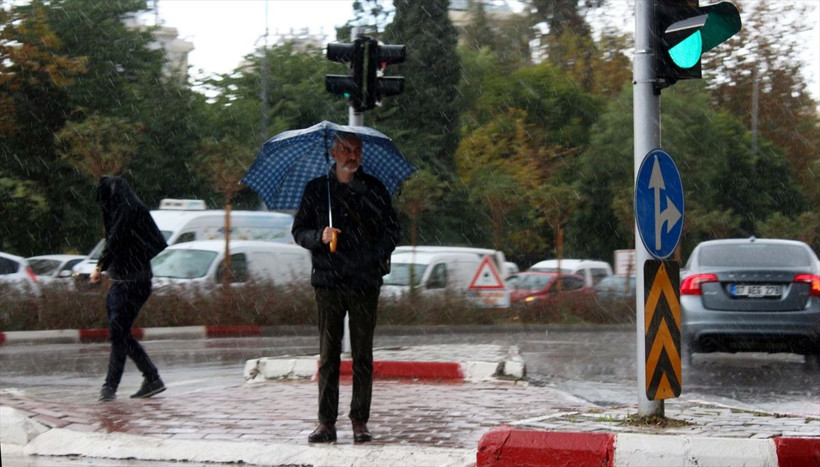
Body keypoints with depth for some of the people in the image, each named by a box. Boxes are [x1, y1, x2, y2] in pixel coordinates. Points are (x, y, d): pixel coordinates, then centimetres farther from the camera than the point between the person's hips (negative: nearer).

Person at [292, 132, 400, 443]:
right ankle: (326, 423, 3)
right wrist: (320, 237, -10)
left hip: (365, 283, 0)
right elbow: (299, 231, 11)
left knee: (362, 354, 1)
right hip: (328, 280, 0)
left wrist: (374, 259, -8)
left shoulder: (374, 189, 8)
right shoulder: (316, 190, 9)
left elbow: (391, 231, 8)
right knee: (328, 353, 0)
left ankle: (360, 422, 6)